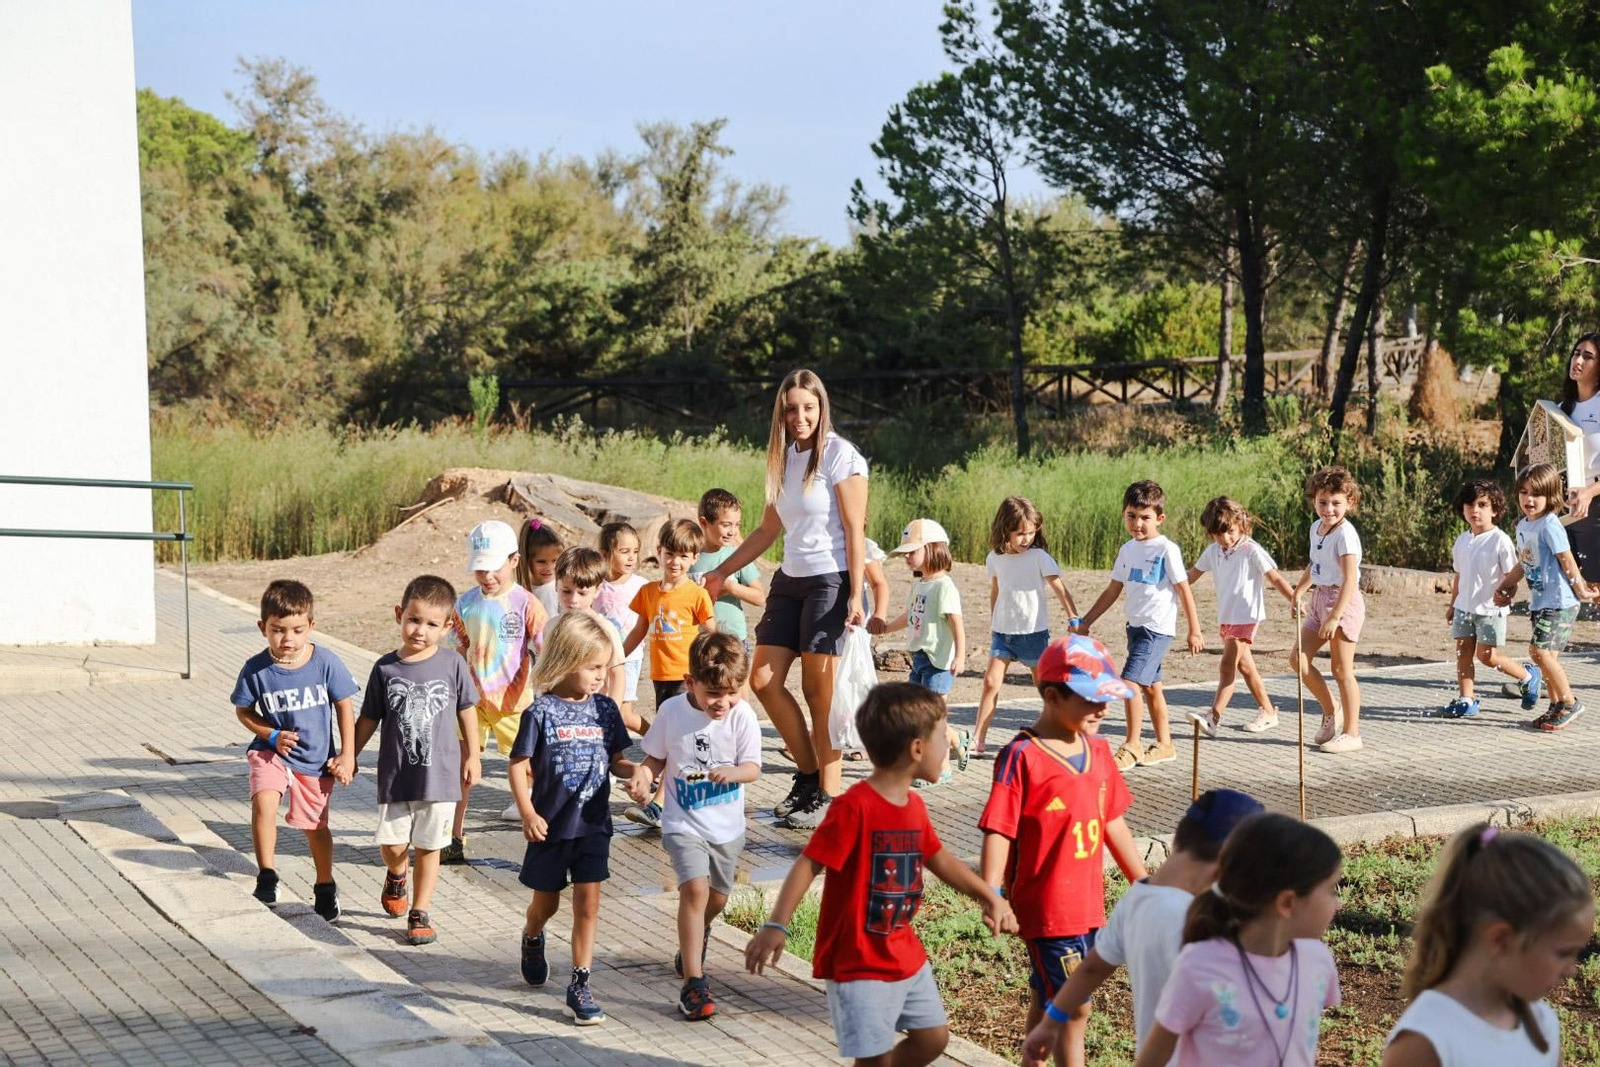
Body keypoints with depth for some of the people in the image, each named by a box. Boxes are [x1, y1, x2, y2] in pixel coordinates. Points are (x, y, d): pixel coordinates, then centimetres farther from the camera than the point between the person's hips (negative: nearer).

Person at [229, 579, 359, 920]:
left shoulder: (326, 663, -16)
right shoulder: (256, 669, -15)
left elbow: (344, 706, -4)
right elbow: (243, 711, 0)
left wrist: (347, 755, -5)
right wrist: (273, 736, -15)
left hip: (315, 759, 1)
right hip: (271, 752, 0)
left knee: (315, 826, 14)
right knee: (263, 802, -27)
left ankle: (325, 888, 36)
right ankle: (266, 876, -11)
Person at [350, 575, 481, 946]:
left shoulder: (452, 664, -5)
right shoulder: (386, 668, -3)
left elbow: (466, 710, 7)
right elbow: (368, 720, 6)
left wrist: (472, 756, 10)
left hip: (440, 774, -1)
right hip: (396, 774, 1)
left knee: (428, 847, 7)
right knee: (392, 844, 0)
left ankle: (420, 913, 21)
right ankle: (397, 875, 35)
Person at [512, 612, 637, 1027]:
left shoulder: (605, 709, 0)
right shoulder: (541, 712, -12)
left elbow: (615, 760, 8)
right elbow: (519, 767, -9)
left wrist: (635, 770, -13)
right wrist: (528, 813, -18)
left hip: (593, 825, 2)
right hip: (551, 826, -2)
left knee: (588, 902, -2)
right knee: (547, 902, 15)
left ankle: (580, 985, 5)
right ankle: (532, 938, 49)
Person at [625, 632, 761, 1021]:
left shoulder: (742, 715, -11)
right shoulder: (672, 712, -11)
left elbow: (753, 768, -8)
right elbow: (656, 757, 1)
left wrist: (731, 773, -30)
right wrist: (642, 774, -20)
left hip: (727, 825, 2)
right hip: (684, 823, -2)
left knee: (717, 898, 16)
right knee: (695, 888, -20)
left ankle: (695, 936, 53)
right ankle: (693, 983, -16)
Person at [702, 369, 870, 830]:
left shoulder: (840, 456, -8)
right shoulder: (783, 459, 13)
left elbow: (855, 531, -12)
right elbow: (769, 530, 21)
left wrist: (855, 597, -18)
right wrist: (721, 572, 22)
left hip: (831, 580, -8)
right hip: (790, 580, 8)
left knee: (819, 692, -5)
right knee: (763, 680, 3)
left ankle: (827, 796, 5)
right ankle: (808, 773, 18)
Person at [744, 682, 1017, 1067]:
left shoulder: (913, 805, 6)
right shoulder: (855, 807, -21)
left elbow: (939, 859, 21)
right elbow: (808, 864, -22)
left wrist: (990, 897, 22)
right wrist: (776, 926, -30)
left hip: (906, 955, 9)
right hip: (857, 962, -9)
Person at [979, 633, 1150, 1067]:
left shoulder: (1098, 751, 7)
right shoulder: (1021, 758, -16)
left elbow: (1112, 822, 17)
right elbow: (998, 832, -18)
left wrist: (1142, 881, 21)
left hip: (1088, 902, 7)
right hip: (1046, 908, -7)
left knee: (1047, 1001, 20)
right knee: (1075, 1008, -4)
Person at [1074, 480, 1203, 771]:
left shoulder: (1166, 550, -10)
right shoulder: (1127, 550, 10)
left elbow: (1184, 590, -8)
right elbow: (1113, 591, 16)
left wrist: (1194, 630, -8)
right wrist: (1086, 622, 15)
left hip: (1158, 628, -7)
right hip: (1137, 626, 7)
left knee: (1131, 681, -16)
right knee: (1150, 686, 13)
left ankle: (1132, 746, -8)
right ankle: (1164, 745, 22)